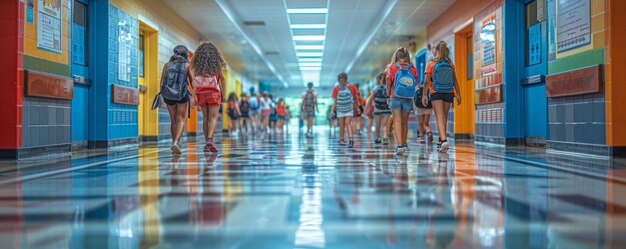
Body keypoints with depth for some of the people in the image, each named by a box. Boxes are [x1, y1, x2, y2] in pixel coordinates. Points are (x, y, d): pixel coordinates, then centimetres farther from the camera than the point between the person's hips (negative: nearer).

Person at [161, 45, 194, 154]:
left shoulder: (167, 65, 5)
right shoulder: (187, 65, 0)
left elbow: (162, 81, 1)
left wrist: (162, 95, 8)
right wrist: (194, 96, -1)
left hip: (168, 95, 3)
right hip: (182, 96, -3)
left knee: (173, 120, 17)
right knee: (181, 120, 3)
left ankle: (175, 144, 22)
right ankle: (176, 142, -18)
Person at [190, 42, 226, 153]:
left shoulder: (197, 65, 6)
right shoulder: (216, 63, 3)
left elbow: (194, 80, -2)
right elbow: (222, 79, 0)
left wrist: (193, 96, -3)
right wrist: (223, 95, 3)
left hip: (201, 93, 2)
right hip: (214, 93, -2)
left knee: (205, 118, 12)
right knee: (213, 118, -5)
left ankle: (207, 143, 13)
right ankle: (210, 140, -25)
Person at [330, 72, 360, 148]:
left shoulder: (351, 87, -2)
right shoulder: (336, 89, -2)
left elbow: (355, 99, 8)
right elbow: (335, 101, 2)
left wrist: (357, 108, 11)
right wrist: (332, 110, -7)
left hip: (349, 109, -1)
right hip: (340, 110, 1)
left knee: (348, 123, -14)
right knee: (342, 125, 6)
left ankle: (350, 140, -21)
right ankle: (341, 139, 20)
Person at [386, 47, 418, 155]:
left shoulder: (392, 68, -3)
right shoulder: (413, 69, 1)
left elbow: (388, 83, -6)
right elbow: (415, 84, 2)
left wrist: (388, 95, 6)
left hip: (395, 97, -2)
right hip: (408, 98, 2)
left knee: (397, 121, -4)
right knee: (405, 122, 14)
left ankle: (399, 145, -16)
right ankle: (404, 144, 25)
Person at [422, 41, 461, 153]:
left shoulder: (431, 64, -3)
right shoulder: (450, 64, 5)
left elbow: (427, 81, -7)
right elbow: (455, 81, 4)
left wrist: (424, 95, -5)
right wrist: (458, 94, 7)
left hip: (436, 93, -3)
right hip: (449, 93, 3)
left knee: (440, 117, -7)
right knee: (444, 117, 13)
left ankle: (444, 140, -26)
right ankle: (440, 142, 22)